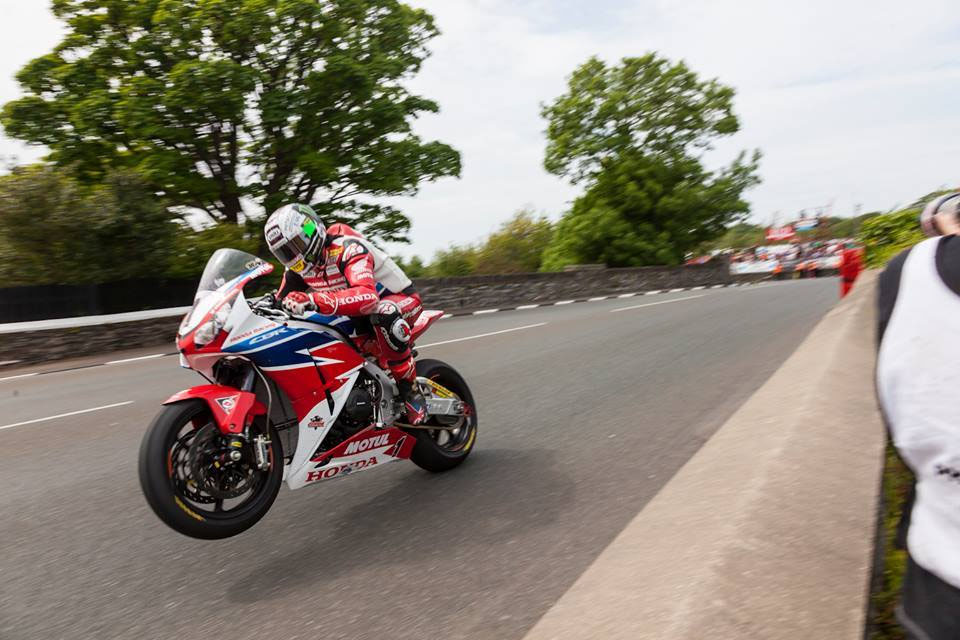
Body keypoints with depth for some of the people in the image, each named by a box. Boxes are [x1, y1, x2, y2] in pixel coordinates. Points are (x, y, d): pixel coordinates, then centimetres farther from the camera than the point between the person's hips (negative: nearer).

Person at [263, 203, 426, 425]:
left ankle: (410, 388, -26)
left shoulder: (347, 248, -30)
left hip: (401, 298, -8)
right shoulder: (298, 265, -3)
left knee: (383, 314, -43)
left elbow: (367, 295, -47)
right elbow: (282, 299, 3)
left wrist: (315, 300, -59)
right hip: (357, 315, 9)